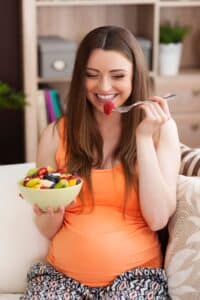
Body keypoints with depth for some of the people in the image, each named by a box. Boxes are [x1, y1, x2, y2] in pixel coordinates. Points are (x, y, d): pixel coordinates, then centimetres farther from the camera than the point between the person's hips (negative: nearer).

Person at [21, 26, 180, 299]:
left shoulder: (161, 128, -1)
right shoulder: (56, 134, 1)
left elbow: (158, 219, -9)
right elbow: (48, 230, 6)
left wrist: (144, 137, -13)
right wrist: (51, 209, -16)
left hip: (135, 273, 0)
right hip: (62, 273, 1)